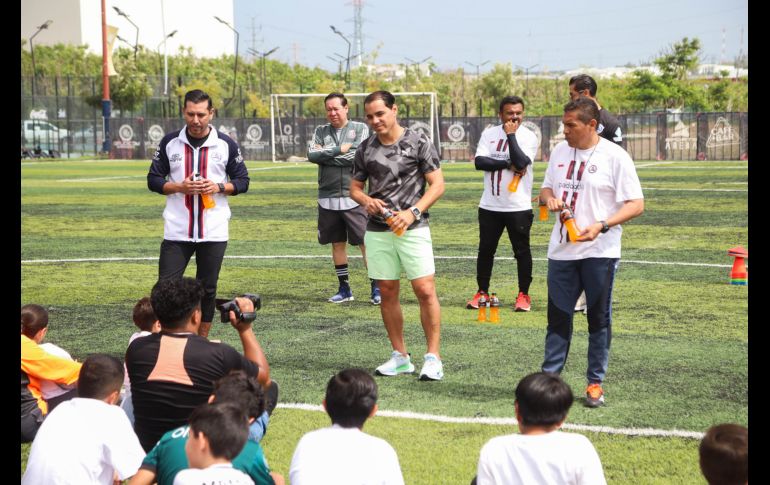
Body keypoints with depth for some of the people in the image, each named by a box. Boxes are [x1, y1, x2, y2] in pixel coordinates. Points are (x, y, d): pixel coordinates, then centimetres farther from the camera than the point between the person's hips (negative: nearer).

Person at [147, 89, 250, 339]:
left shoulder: (226, 144, 1)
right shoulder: (169, 142, 2)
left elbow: (242, 181, 6)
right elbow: (153, 180, 6)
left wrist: (219, 187, -13)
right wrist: (179, 187, -12)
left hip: (214, 233, 0)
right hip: (176, 232, 0)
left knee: (207, 289, 8)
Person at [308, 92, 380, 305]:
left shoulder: (360, 128, 1)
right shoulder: (321, 131, 10)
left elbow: (357, 156, -14)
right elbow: (312, 155, -6)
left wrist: (325, 153, -7)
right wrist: (340, 150, -12)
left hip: (353, 198, -4)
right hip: (328, 198, 4)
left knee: (366, 243, -6)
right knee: (337, 244, 10)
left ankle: (376, 288, 0)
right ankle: (344, 289, 19)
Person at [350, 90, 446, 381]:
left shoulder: (418, 143, -3)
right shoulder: (365, 149, 9)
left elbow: (437, 185, -5)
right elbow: (355, 187, 17)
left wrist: (412, 212, -17)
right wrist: (366, 200, -7)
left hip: (413, 228, -4)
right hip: (377, 231, 4)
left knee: (425, 291, -11)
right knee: (387, 292, 7)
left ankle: (433, 358, -4)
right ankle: (400, 357, 18)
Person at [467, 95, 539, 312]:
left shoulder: (528, 137, -5)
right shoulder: (489, 134, 4)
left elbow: (521, 162, -21)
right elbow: (479, 162, -9)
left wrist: (511, 134, -16)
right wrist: (509, 164, -15)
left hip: (519, 206, -3)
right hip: (490, 205, 3)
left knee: (522, 251, 4)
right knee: (485, 250, 10)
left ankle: (523, 295, 14)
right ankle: (482, 292, 22)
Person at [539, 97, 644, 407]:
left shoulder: (615, 157, -11)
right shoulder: (560, 151, 7)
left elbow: (636, 205, -12)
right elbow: (546, 188, 20)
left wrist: (602, 225, -24)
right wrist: (549, 198, -5)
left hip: (599, 251, -5)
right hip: (562, 250, 5)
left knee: (599, 318, 6)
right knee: (558, 315, 8)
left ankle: (595, 382, 16)